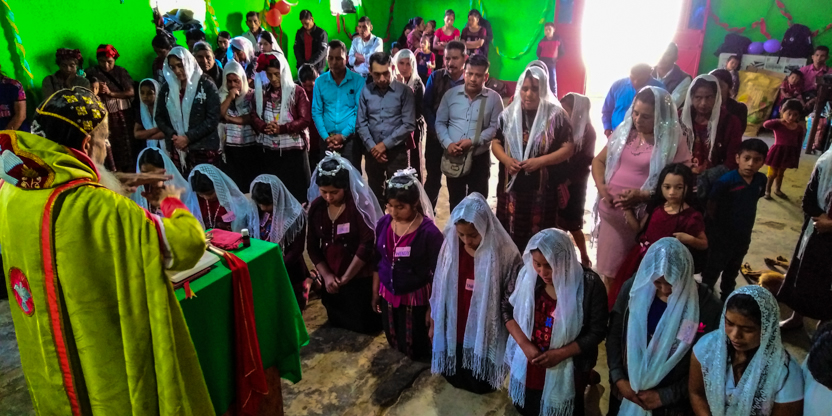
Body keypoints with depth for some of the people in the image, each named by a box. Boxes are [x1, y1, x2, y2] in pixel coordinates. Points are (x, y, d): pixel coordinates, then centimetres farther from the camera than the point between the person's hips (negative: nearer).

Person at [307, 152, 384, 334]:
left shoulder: (360, 204, -16)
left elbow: (367, 244, -20)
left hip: (360, 280, -5)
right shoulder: (316, 206, -2)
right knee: (336, 328, 20)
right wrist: (326, 275, -7)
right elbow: (312, 246, 4)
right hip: (332, 282, 5)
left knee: (363, 331, 5)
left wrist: (345, 277, -15)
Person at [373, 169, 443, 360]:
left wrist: (432, 307, -12)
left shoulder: (429, 232, -22)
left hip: (415, 298, -4)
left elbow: (437, 274, -15)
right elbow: (378, 262, 4)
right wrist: (375, 292, 10)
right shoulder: (383, 224, -8)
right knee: (394, 344, 22)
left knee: (415, 350, 11)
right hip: (388, 295, 5)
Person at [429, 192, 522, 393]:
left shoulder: (504, 254, -19)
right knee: (454, 379, 22)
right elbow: (439, 288, 1)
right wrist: (433, 323, 8)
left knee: (480, 386, 17)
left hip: (485, 333, -3)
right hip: (453, 329, 3)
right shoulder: (451, 247, -9)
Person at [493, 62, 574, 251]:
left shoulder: (556, 115, -5)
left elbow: (568, 148, -5)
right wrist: (506, 159, -10)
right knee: (508, 235, 9)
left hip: (543, 189, -3)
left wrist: (540, 161, -18)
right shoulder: (509, 114, 6)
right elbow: (496, 142, 11)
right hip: (511, 186, 3)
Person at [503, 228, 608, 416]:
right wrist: (524, 343, -16)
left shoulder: (589, 285, -23)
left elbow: (597, 331, -15)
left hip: (567, 370, -3)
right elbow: (508, 309, -3)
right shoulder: (527, 275, -15)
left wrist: (559, 354, -22)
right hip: (527, 364, 3)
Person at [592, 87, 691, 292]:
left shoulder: (673, 142, -8)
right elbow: (598, 160, 14)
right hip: (611, 213, 5)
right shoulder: (624, 132, 6)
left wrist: (643, 195, -24)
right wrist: (601, 186, -5)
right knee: (609, 270, 15)